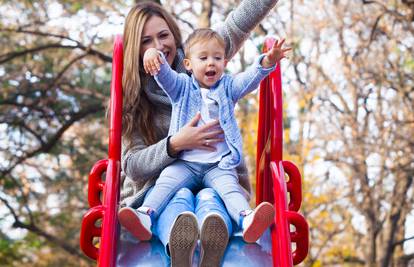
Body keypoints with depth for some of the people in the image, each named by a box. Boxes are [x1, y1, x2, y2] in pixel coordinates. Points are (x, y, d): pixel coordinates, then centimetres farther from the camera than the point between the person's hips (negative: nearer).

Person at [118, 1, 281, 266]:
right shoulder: (131, 98, 6)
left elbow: (238, 23, 3)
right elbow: (131, 165, -3)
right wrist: (175, 144, -21)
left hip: (216, 182, 1)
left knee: (209, 197, -35)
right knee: (180, 196, -35)